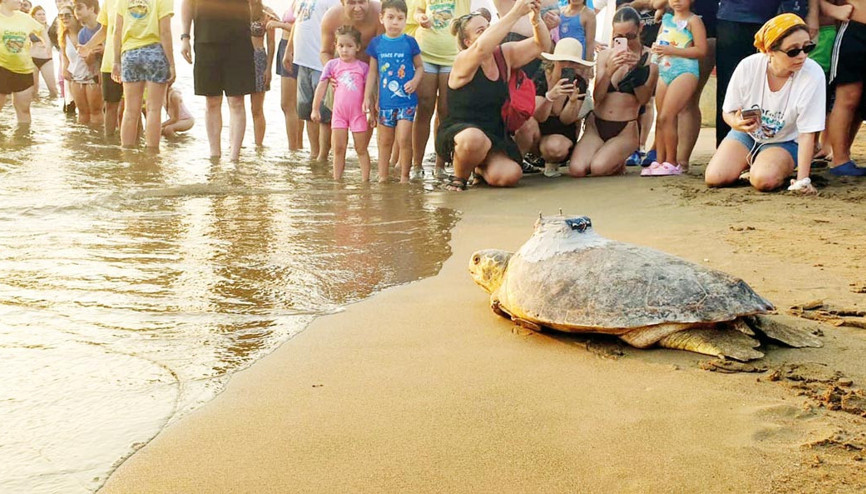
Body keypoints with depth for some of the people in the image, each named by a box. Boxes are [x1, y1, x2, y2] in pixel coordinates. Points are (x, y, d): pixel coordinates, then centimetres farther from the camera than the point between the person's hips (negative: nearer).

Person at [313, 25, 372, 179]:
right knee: (338, 148, 5)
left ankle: (365, 180, 9)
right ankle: (337, 180, 11)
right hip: (339, 113, 1)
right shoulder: (332, 64, 2)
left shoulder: (363, 67, 0)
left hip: (358, 113, -1)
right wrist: (315, 109, 0)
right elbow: (321, 87, 2)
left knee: (361, 149, 5)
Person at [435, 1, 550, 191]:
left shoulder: (504, 54, 4)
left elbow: (541, 44, 1)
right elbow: (482, 47, -38)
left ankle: (481, 168, 16)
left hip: (493, 136, 6)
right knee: (474, 139, -42)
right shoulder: (463, 61, -15)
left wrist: (536, 19, -22)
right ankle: (459, 177, -8)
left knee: (510, 175, -23)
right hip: (457, 134, -6)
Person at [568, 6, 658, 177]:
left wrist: (636, 70, -21)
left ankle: (618, 163, 8)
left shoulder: (649, 57, -3)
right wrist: (609, 71, -21)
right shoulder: (605, 55, 4)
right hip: (596, 124, 3)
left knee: (599, 168, -29)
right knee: (576, 169, -22)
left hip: (626, 129, -3)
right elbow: (597, 97, -4)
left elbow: (644, 99, -7)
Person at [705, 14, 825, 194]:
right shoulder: (748, 67, -22)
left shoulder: (813, 74, -28)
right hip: (746, 134, 3)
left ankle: (784, 171, 6)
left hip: (784, 142, -2)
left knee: (764, 180, -31)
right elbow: (728, 112, -8)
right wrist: (736, 122, -33)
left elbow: (807, 133, -24)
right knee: (714, 178, -16)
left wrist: (802, 180, -29)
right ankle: (749, 164, 16)